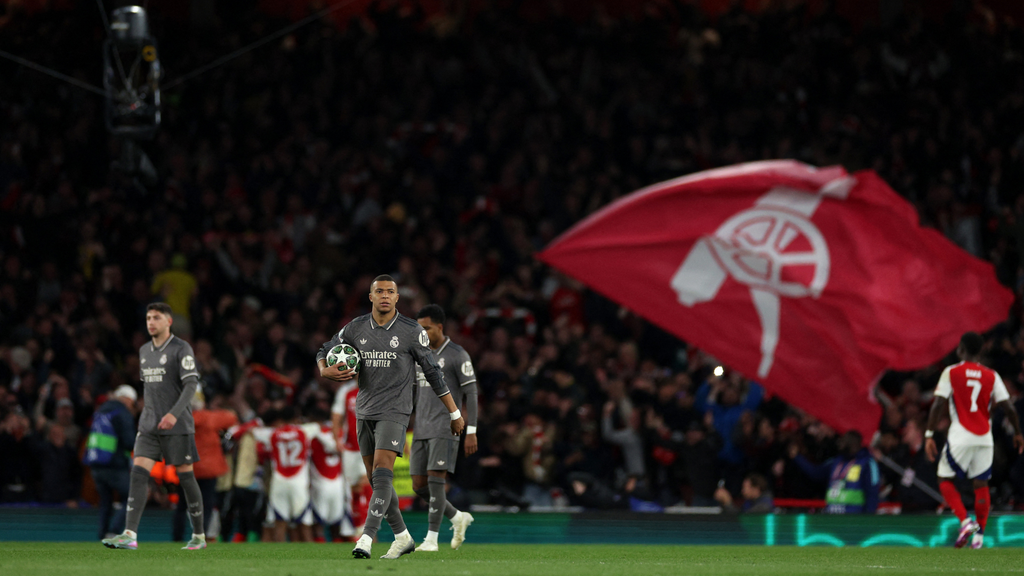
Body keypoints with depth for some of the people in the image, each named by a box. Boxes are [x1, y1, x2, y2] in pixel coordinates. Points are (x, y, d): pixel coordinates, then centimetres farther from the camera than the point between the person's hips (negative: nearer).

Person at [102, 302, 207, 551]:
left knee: (186, 476, 1)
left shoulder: (181, 349, -7)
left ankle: (199, 535, 15)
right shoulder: (144, 351, 14)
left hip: (178, 426, -5)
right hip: (149, 426, 5)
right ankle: (130, 535, -19)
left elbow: (191, 384, -15)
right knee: (138, 474, -10)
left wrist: (174, 414, -27)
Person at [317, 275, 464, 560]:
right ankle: (402, 537, 22)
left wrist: (455, 413, 4)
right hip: (365, 413, 5)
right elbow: (325, 351, 16)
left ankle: (366, 538, -26)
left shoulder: (411, 331, -6)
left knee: (382, 473, -19)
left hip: (394, 412, -5)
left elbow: (433, 373, 1)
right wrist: (326, 371, -10)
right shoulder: (356, 329, 4)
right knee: (376, 480, 9)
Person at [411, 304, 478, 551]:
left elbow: (471, 393, -6)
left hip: (445, 429, -7)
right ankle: (458, 518, 22)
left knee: (435, 479, -15)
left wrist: (472, 432, -11)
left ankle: (431, 539, -13)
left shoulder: (457, 355, -4)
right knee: (419, 485, 2)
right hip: (422, 431, 7)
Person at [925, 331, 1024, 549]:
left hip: (960, 437, -3)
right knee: (981, 484, 11)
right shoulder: (992, 376, 5)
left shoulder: (951, 373, -2)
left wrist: (929, 435, -7)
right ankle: (979, 534, 6)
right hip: (985, 438, 3)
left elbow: (938, 404, -9)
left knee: (945, 480, 8)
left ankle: (965, 521, -11)